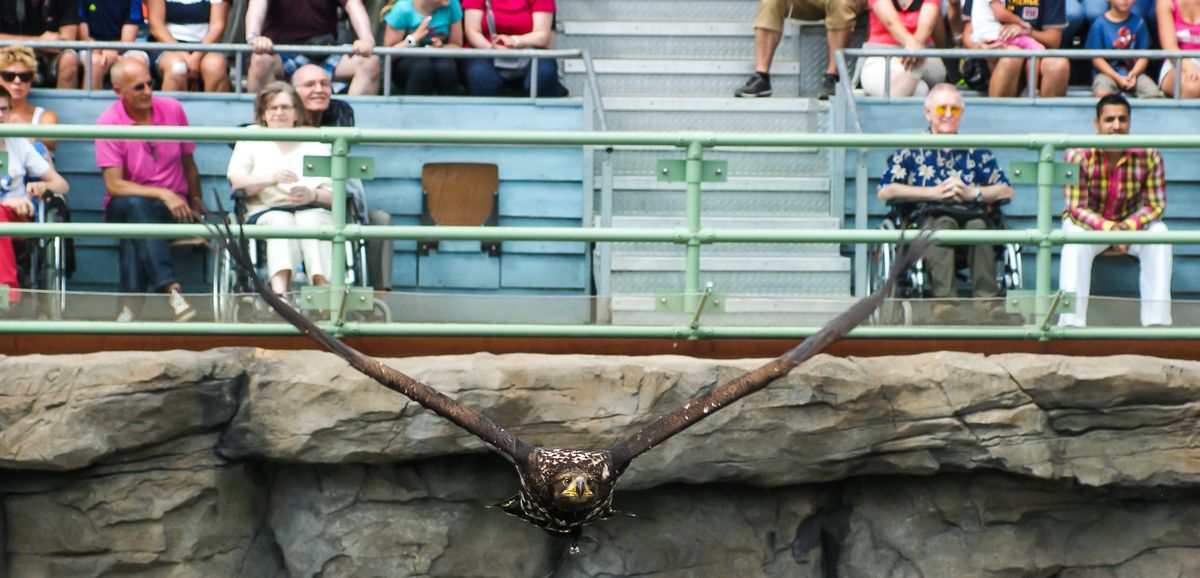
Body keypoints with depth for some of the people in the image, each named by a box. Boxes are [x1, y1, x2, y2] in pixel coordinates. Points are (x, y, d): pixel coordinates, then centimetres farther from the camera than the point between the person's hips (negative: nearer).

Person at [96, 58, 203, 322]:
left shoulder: (173, 109, 1)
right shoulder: (109, 122, -8)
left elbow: (189, 164, 13)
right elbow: (114, 185, -14)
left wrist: (195, 204, 10)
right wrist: (162, 194, -23)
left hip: (172, 207, 2)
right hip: (122, 208, -1)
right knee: (135, 205, -39)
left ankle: (130, 300, -34)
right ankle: (170, 288, -50)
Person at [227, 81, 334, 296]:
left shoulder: (316, 143, 22)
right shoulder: (250, 140, 23)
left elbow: (335, 193, 12)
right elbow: (235, 182, 5)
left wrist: (313, 195, -11)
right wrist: (270, 179, -12)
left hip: (312, 210, 1)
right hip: (266, 211, -1)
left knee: (310, 220, -35)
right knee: (280, 221, -36)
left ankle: (323, 284, -56)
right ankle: (279, 288, -61)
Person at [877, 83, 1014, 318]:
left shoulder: (976, 150, 25)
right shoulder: (912, 149, 18)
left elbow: (1006, 191, 16)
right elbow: (885, 191, 3)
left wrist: (971, 193, -3)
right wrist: (934, 193, -5)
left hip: (973, 215, 1)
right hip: (928, 215, -1)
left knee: (979, 225, -35)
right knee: (943, 223, -38)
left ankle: (987, 298, -41)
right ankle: (943, 298, -48)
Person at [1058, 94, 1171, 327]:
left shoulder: (1148, 155, -17)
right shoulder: (1079, 155, -23)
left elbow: (1155, 205, -11)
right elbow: (1076, 208, -22)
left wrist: (1129, 226, -31)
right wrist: (1109, 228, -38)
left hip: (1131, 223, 2)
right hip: (1088, 222, -2)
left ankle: (1157, 320, -24)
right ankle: (1070, 321, -36)